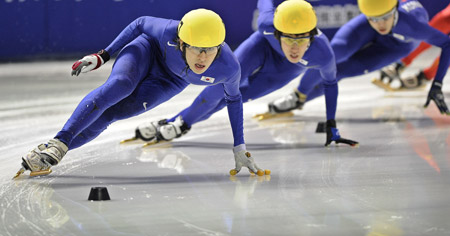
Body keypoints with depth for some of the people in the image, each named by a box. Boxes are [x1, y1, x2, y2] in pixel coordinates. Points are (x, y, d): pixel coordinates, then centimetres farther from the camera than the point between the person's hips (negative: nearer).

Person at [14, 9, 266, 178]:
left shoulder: (229, 68, -34)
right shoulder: (169, 31, -37)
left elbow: (234, 98, -9)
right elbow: (141, 23, -12)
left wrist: (240, 147, -4)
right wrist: (102, 56, -10)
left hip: (170, 82, 1)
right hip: (148, 51, -1)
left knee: (108, 115, -19)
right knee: (119, 86, -35)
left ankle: (48, 155, -17)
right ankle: (57, 144, -38)